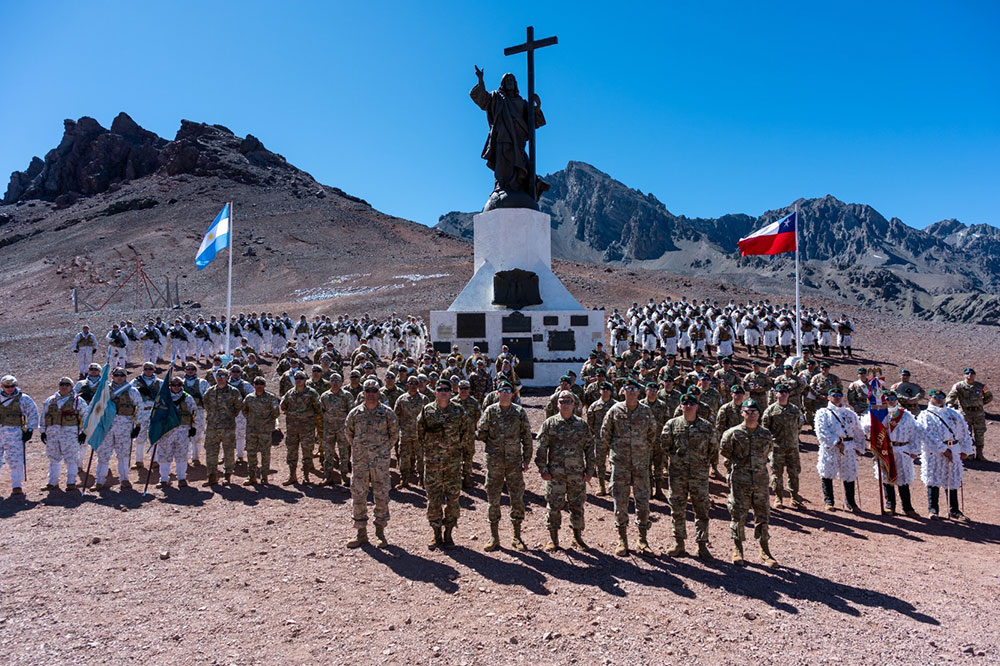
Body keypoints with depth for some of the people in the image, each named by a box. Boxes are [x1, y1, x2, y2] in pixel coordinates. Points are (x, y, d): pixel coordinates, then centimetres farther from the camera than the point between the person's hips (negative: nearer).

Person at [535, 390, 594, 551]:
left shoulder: (582, 424, 6)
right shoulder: (550, 423, 0)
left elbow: (589, 448, 10)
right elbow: (541, 448, -1)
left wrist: (590, 470, 5)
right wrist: (543, 470, -6)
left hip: (577, 474, 2)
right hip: (555, 473, -2)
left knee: (577, 506, 10)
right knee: (554, 506, 3)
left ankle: (577, 538, 25)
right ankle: (553, 539, 16)